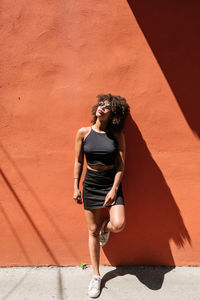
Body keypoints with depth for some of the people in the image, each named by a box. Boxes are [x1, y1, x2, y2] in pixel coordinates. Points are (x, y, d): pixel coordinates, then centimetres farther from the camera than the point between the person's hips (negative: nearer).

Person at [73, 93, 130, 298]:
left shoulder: (117, 135, -5)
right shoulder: (83, 132, -3)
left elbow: (121, 165, -5)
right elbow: (78, 162, 2)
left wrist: (114, 189, -12)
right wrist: (76, 187, 1)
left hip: (112, 183, 0)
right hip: (90, 184, 1)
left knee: (118, 225, -17)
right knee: (93, 231, 9)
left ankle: (105, 227, 24)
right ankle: (96, 275, 29)